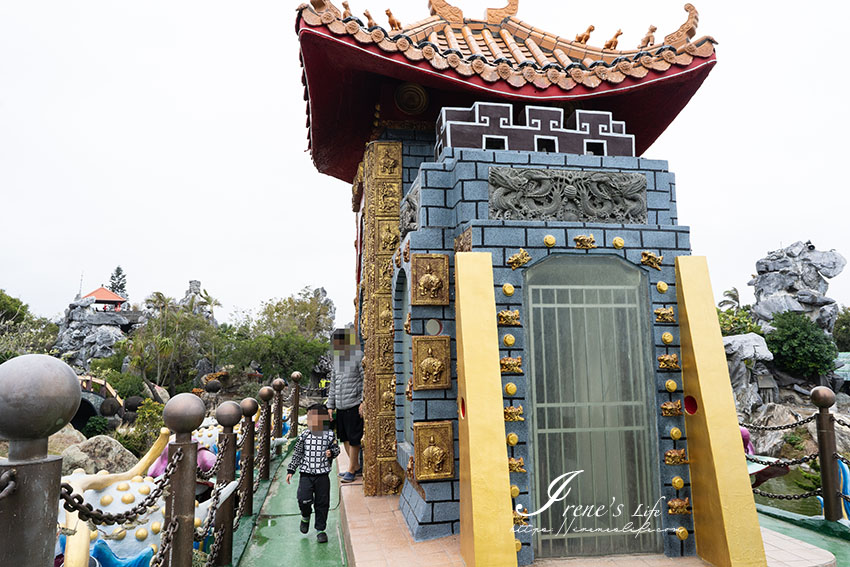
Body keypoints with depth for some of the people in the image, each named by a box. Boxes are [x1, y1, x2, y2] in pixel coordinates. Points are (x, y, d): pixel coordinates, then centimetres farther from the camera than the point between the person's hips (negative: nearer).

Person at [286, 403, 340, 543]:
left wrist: (331, 453, -12)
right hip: (306, 474, 0)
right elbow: (297, 454, 9)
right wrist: (290, 470, 8)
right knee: (303, 499, -11)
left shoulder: (329, 435, -1)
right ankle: (306, 516, 24)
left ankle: (320, 530, 22)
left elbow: (336, 449, 11)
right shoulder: (304, 435, 1)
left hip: (322, 475, 0)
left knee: (322, 503, 5)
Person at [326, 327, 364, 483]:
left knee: (354, 439, -2)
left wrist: (363, 402, -16)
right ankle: (356, 467, 25)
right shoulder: (337, 359, 14)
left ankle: (351, 470, 9)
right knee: (344, 438, 12)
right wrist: (330, 406, 16)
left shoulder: (358, 357, -8)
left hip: (354, 406, -8)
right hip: (340, 407, 8)